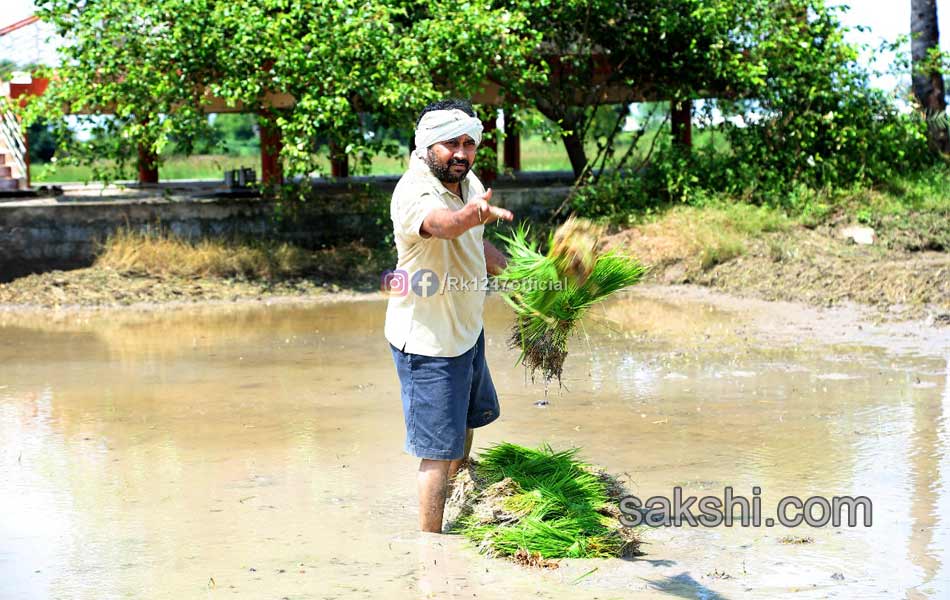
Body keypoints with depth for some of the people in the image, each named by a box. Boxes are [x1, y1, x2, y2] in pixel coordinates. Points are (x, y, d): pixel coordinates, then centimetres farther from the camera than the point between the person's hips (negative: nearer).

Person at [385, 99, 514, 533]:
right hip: (428, 341, -10)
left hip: (466, 329, 10)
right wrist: (474, 215, -73)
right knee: (439, 448, -6)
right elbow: (441, 223, -54)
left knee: (468, 417, 29)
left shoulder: (468, 181, -2)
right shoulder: (413, 193, -29)